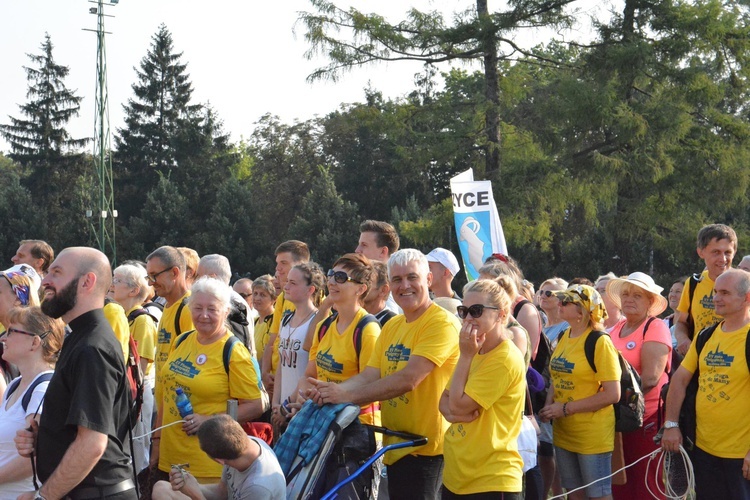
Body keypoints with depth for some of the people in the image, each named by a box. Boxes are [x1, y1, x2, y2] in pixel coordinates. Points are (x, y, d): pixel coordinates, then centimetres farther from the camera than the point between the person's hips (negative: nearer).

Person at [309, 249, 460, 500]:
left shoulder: (443, 323, -13)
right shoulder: (391, 326, 14)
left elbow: (408, 380, -23)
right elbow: (369, 376, 4)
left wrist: (348, 395, -24)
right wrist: (335, 390, -16)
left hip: (425, 449, -8)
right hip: (395, 447, 8)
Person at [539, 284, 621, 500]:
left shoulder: (600, 342, -15)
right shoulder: (564, 337, 5)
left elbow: (612, 394, -19)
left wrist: (566, 408, -18)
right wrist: (549, 405, -1)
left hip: (593, 435, -7)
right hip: (563, 432, 7)